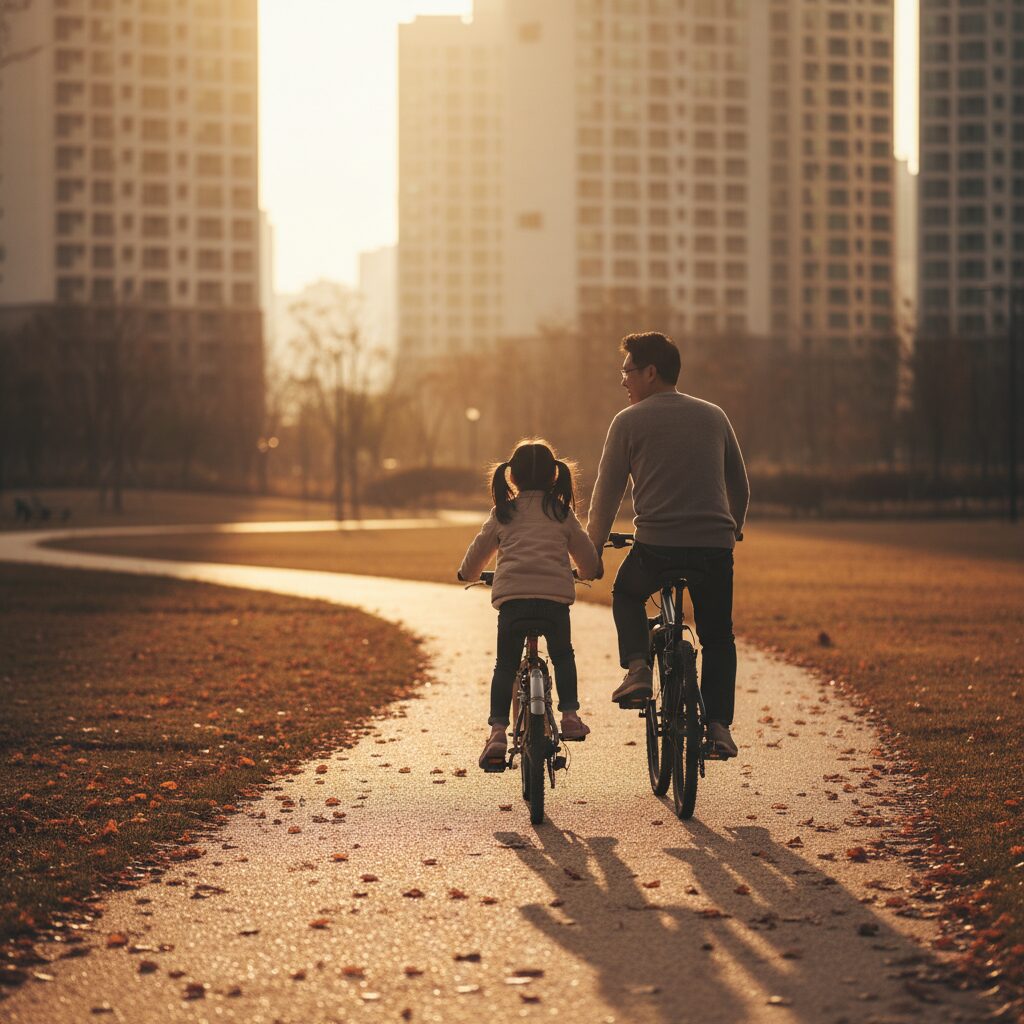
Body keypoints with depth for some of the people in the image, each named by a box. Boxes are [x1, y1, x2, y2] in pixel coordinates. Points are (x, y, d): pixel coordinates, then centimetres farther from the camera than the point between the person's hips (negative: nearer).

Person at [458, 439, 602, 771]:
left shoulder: (503, 513, 16)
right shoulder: (562, 513, 16)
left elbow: (478, 552, 25)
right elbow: (588, 557, 23)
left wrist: (467, 574, 47)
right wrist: (587, 573, 46)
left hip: (511, 595, 0)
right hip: (556, 595, 0)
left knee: (505, 665, 9)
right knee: (562, 655, 23)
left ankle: (498, 731, -3)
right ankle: (569, 715, 11)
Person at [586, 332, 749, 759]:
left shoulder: (629, 422, 1)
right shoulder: (714, 416, 13)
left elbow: (606, 496, 3)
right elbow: (740, 488, 19)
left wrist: (592, 551, 15)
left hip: (655, 546, -2)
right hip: (715, 548, 3)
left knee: (626, 595, 29)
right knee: (718, 638, 19)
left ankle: (637, 668, 7)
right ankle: (718, 724, 4)